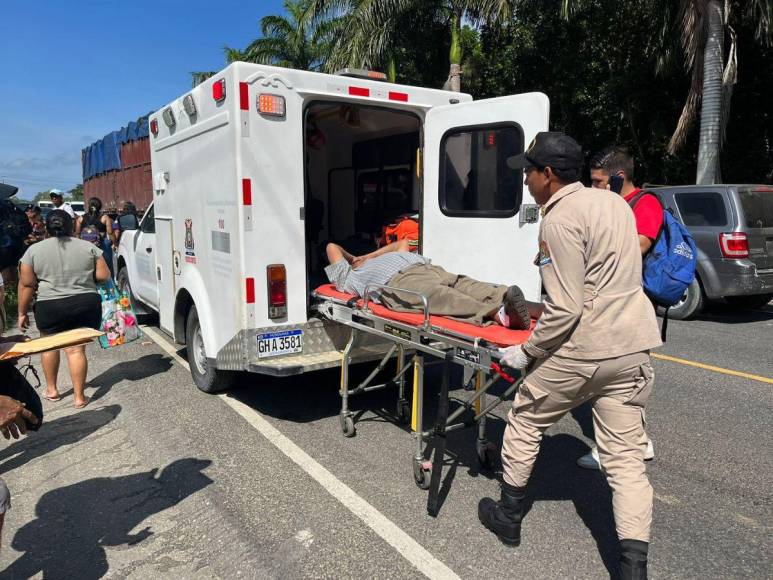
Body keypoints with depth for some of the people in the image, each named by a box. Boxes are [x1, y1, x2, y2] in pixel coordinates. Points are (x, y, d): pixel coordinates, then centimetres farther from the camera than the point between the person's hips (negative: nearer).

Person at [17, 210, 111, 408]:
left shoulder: (34, 250, 0)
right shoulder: (88, 247, 1)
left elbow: (26, 284, 0)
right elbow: (104, 276, -1)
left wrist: (22, 313, 7)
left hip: (50, 308, 0)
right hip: (86, 304, 0)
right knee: (76, 349, 5)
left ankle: (51, 389, 28)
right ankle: (79, 396, 6)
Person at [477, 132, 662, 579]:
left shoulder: (560, 219, -15)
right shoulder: (615, 203, 12)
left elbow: (566, 309, -19)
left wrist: (526, 352, -8)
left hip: (580, 349, -7)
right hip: (632, 346, 8)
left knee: (525, 421, 16)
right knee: (626, 457, 9)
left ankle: (509, 516, 32)